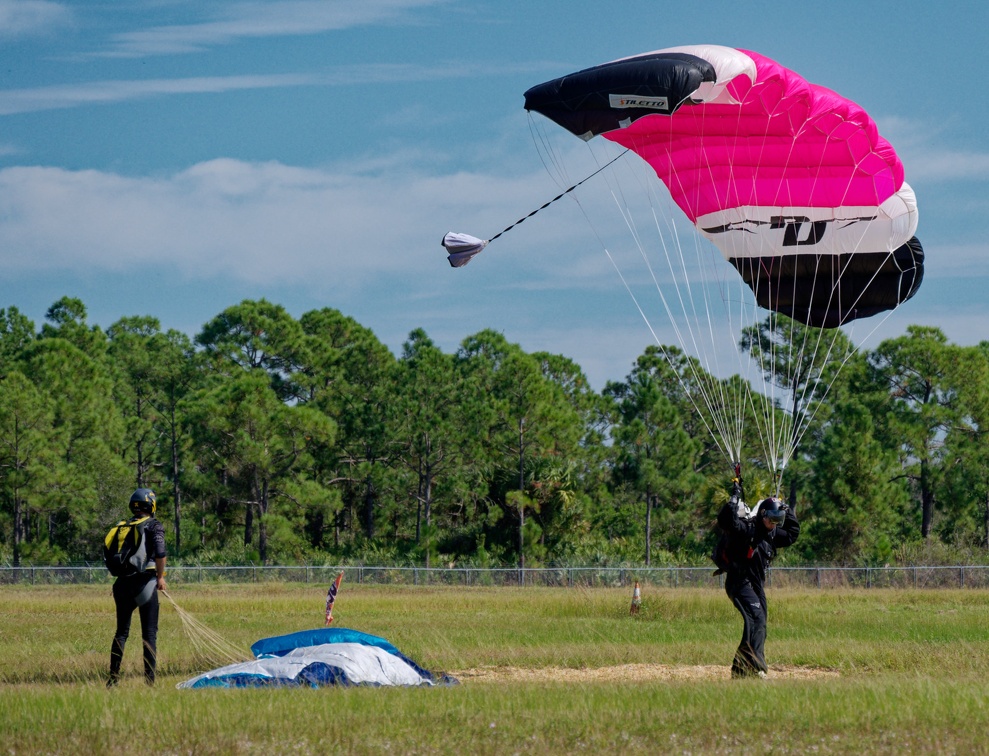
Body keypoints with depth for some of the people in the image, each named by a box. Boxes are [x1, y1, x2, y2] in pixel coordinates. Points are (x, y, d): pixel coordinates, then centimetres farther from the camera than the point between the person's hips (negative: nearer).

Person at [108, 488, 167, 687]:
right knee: (149, 633, 1)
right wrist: (160, 577, -6)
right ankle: (149, 678, -4)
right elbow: (160, 553, -17)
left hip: (123, 581, 4)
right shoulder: (154, 526, -3)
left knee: (121, 631, 11)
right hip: (145, 580, -4)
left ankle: (113, 676, 7)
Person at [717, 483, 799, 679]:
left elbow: (792, 533, 29)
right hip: (740, 582, -9)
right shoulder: (746, 528, -12)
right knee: (757, 619, -24)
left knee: (758, 626, 8)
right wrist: (735, 497, -27)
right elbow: (726, 519, -30)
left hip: (757, 586, 9)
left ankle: (739, 670, 18)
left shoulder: (772, 534, 13)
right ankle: (756, 667, -31)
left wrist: (788, 511, 19)